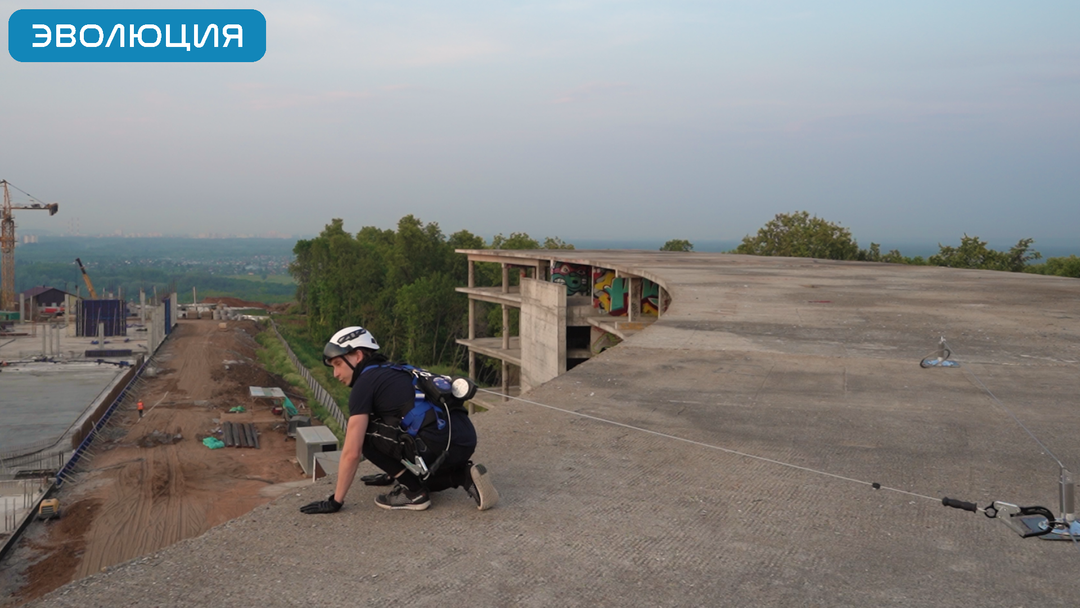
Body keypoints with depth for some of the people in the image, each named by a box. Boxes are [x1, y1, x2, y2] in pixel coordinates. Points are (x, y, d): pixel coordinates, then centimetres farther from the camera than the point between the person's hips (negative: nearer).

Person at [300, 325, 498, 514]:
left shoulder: (365, 382, 1)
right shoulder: (392, 373, 27)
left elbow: (352, 452, -2)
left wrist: (335, 501, 7)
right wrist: (393, 473, 54)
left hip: (440, 447, -10)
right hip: (467, 443, 10)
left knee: (363, 432, 5)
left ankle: (413, 493, 5)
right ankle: (465, 475, 10)